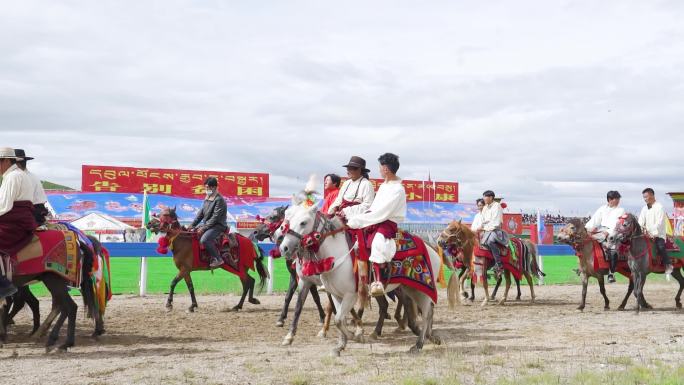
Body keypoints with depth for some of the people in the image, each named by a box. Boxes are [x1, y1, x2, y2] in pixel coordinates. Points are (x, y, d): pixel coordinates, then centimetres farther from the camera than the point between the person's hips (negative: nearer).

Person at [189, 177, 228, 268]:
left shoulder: (219, 200, -15)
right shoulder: (206, 199, 13)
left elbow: (215, 217, -20)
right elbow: (200, 213, 14)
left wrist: (204, 228, -21)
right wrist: (192, 225, 4)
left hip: (218, 225, -10)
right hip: (207, 225, 10)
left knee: (204, 239, -31)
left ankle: (218, 259, -20)